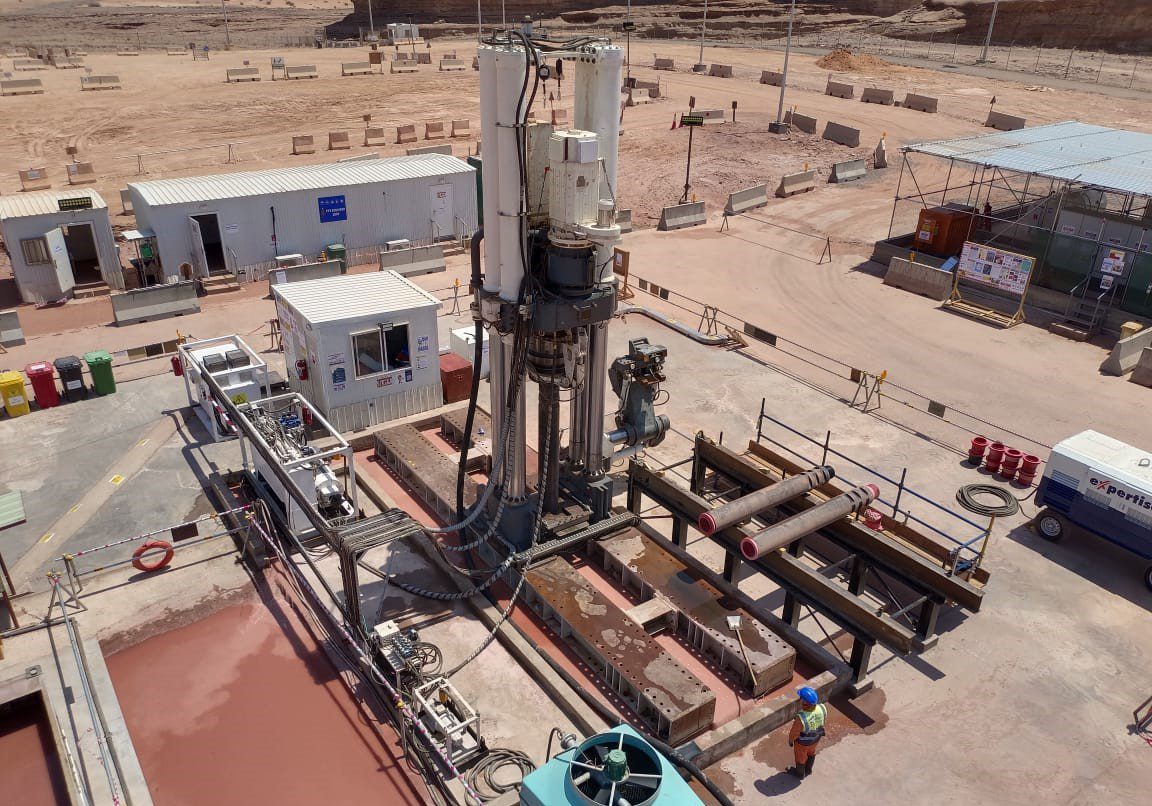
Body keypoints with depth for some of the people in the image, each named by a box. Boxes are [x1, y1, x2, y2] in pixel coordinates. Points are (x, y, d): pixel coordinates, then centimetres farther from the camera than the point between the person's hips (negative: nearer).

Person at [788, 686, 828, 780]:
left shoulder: (801, 718, -46)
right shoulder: (822, 708, -32)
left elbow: (793, 733, -26)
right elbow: (824, 718, -7)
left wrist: (790, 741, -4)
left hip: (803, 742, -4)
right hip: (816, 738, 5)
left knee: (800, 757, 27)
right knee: (811, 753, 34)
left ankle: (800, 774, 54)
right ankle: (808, 770, 61)